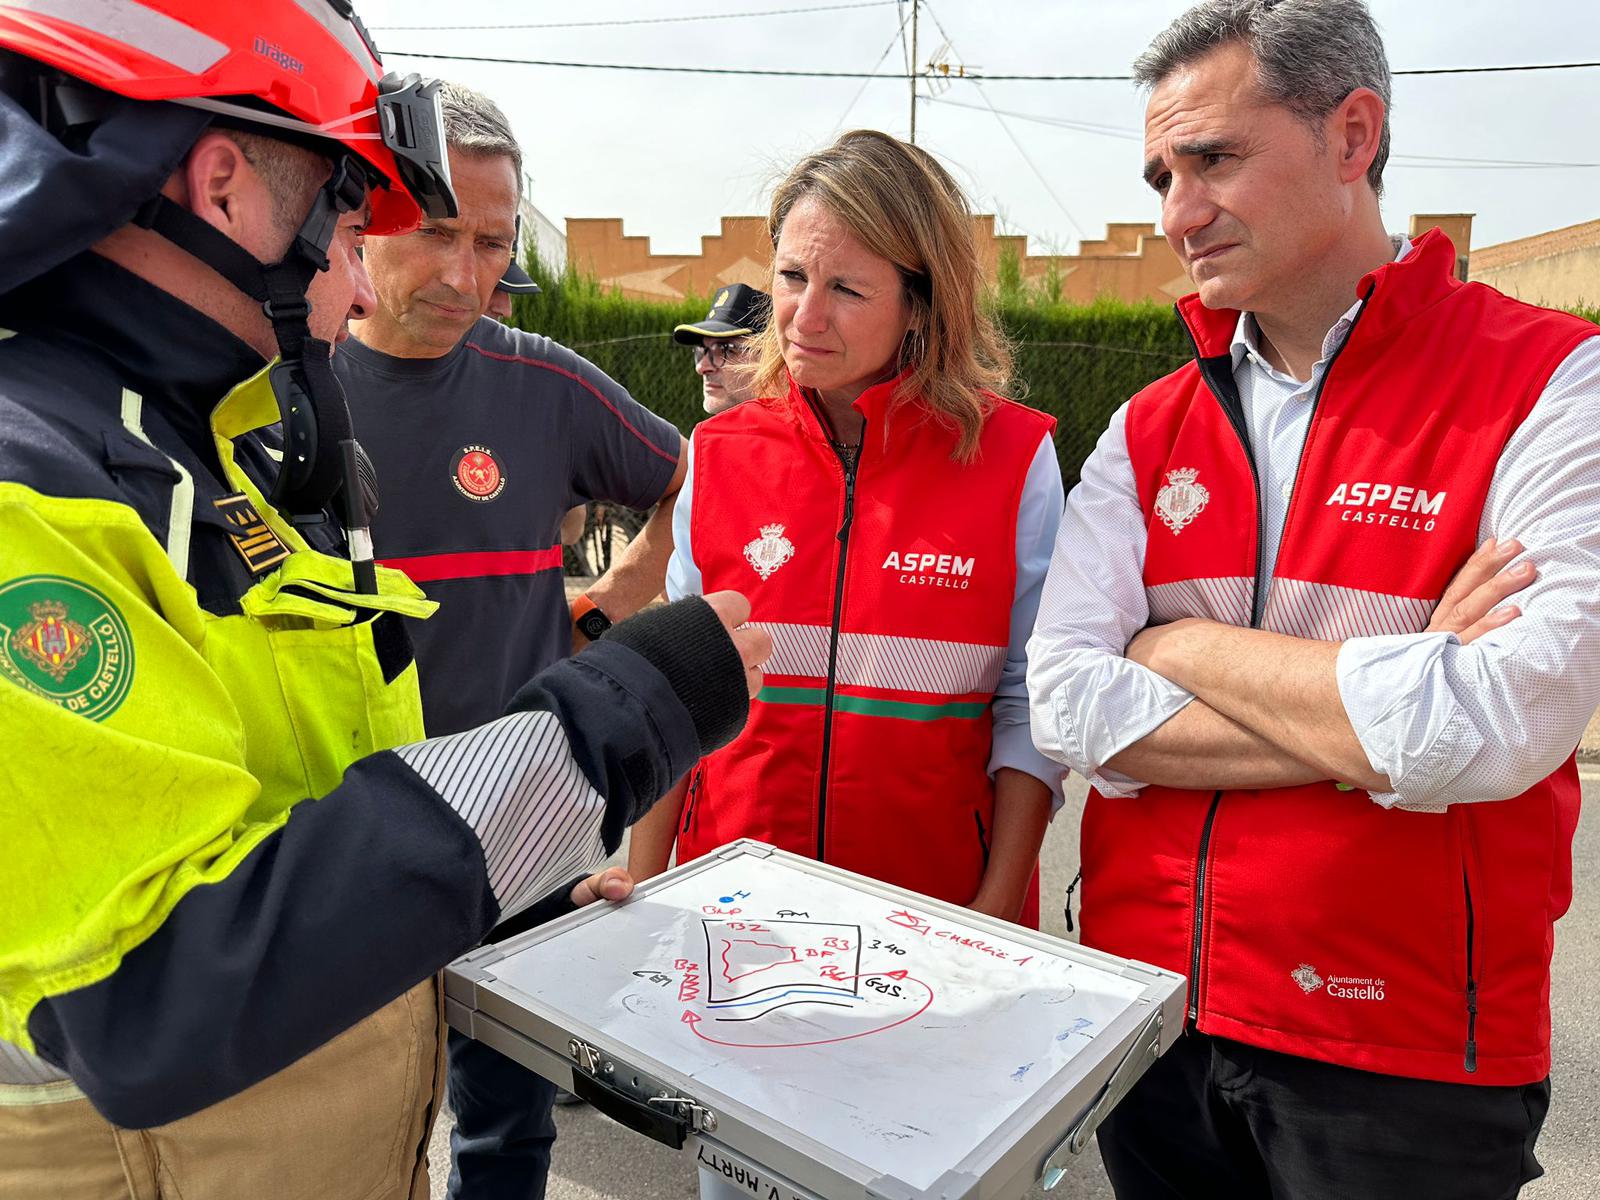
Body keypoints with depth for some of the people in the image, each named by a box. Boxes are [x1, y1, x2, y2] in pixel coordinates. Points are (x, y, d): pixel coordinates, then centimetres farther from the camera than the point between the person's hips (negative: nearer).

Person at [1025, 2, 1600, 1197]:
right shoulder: (1149, 431, 1)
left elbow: (1497, 727, -23)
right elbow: (1067, 706, -10)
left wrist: (1184, 649, -12)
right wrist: (1376, 714, -16)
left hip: (1403, 1064, -3)